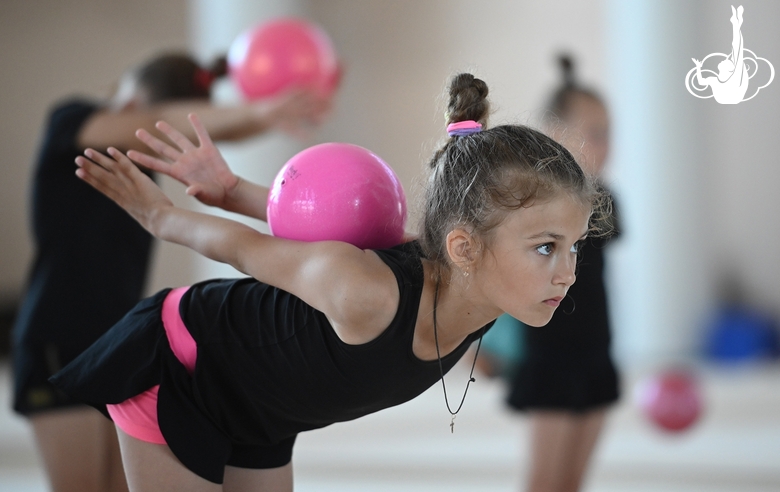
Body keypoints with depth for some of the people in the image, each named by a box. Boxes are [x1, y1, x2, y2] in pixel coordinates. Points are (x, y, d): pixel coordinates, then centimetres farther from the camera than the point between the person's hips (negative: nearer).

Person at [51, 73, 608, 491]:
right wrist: (161, 215, -6)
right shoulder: (369, 293, -44)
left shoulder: (478, 297, -22)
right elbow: (246, 247, -24)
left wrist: (231, 190, -3)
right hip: (175, 365, -6)